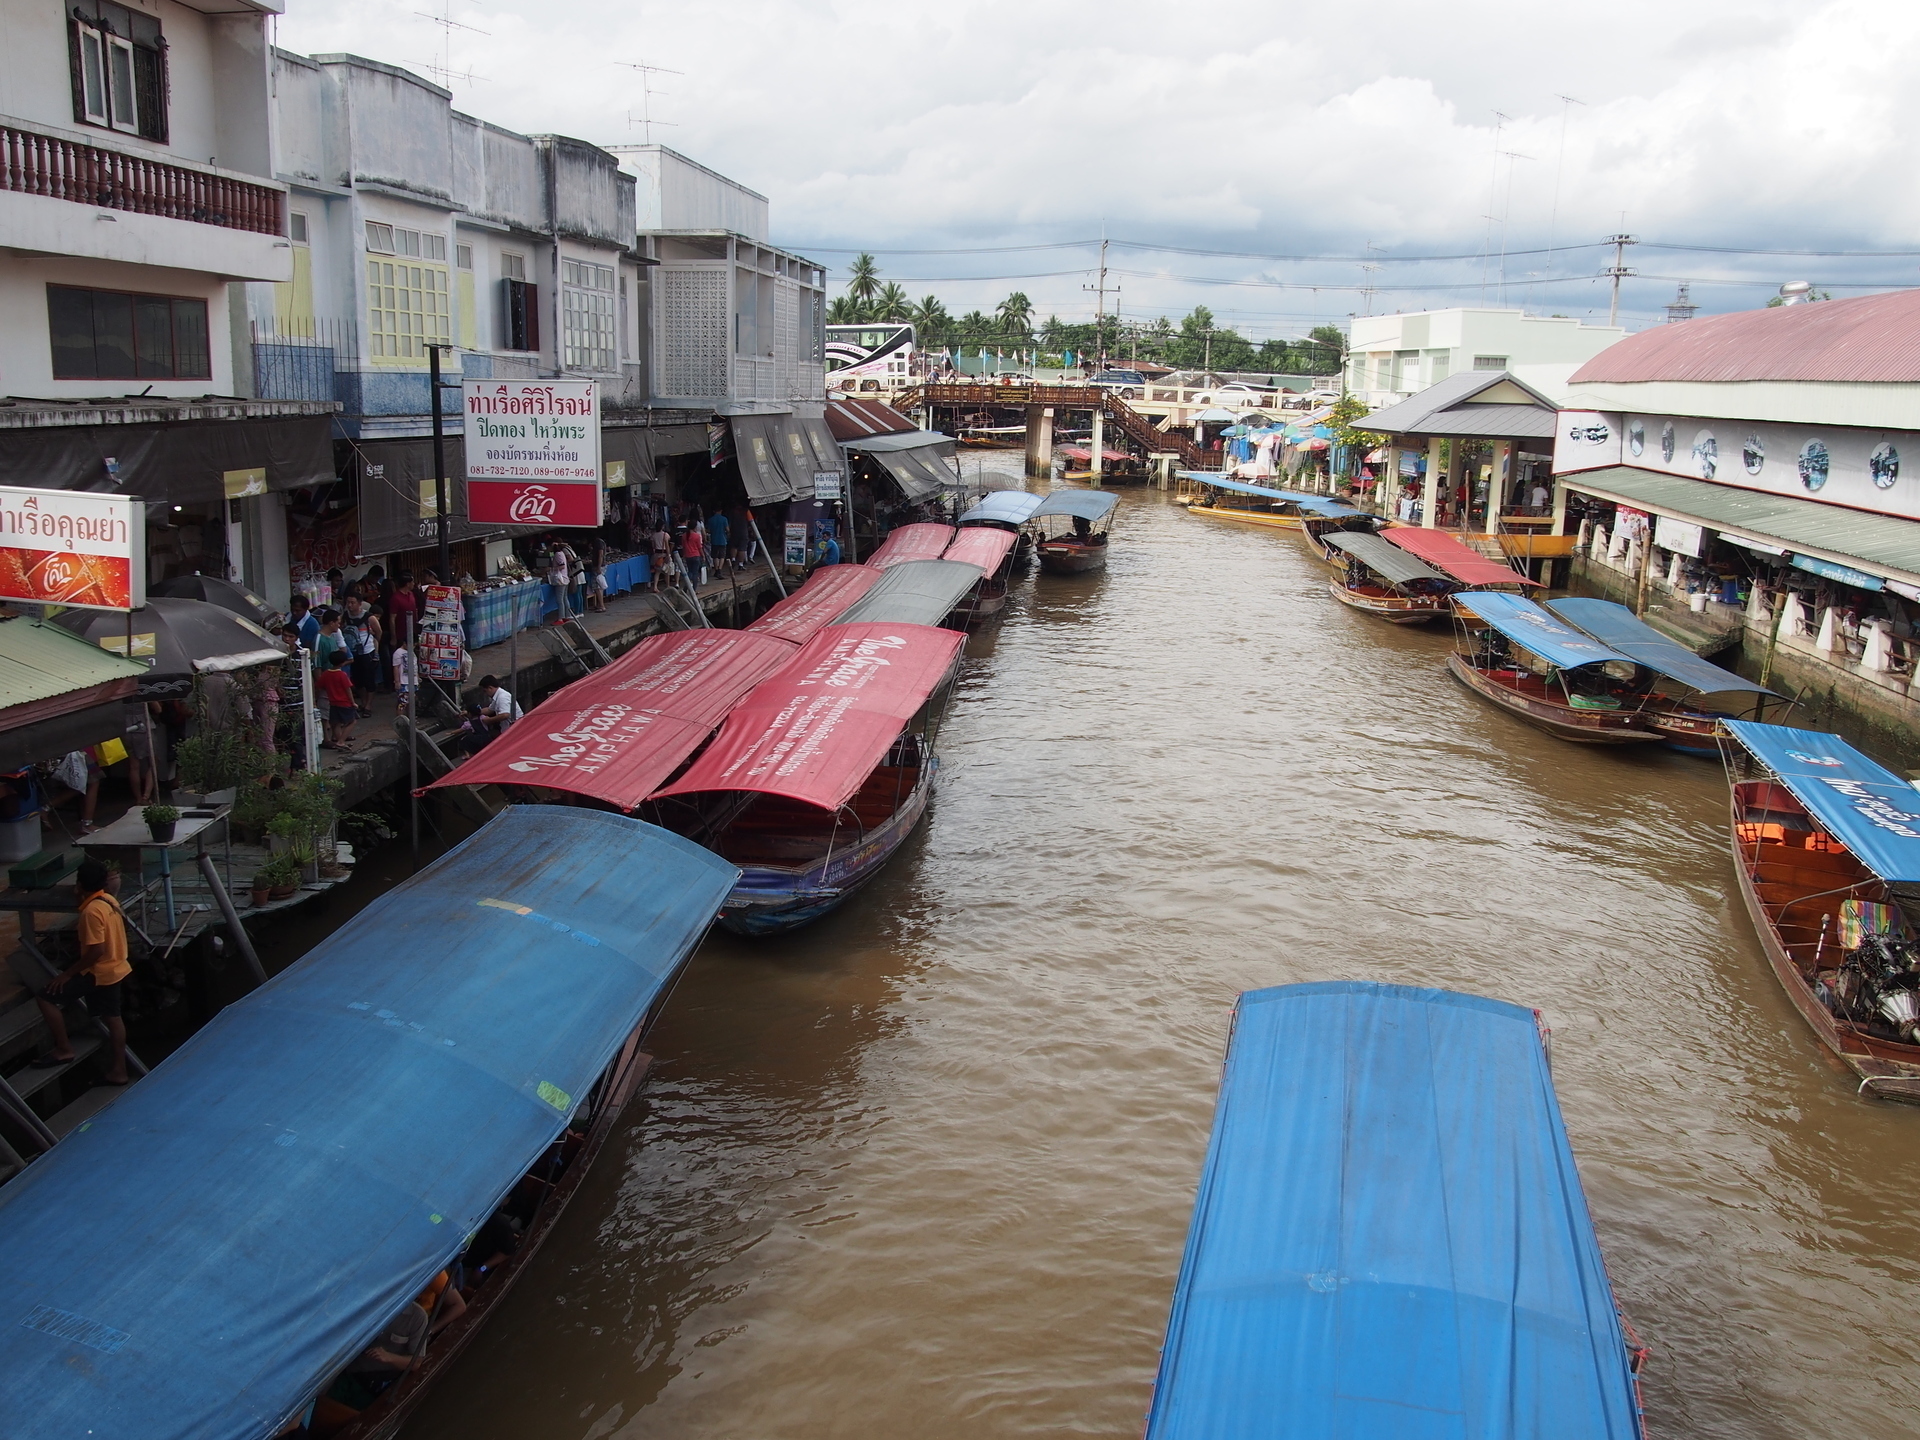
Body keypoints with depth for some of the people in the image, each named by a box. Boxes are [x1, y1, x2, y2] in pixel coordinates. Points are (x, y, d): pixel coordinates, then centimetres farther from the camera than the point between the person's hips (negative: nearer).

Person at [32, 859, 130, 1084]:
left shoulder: (92, 911, -24)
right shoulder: (109, 900, 3)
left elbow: (96, 950, -26)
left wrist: (67, 973, -19)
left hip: (99, 972, -9)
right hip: (114, 968, 9)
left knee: (46, 997, -3)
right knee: (113, 1017, 14)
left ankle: (63, 1049, 3)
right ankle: (118, 1070, 20)